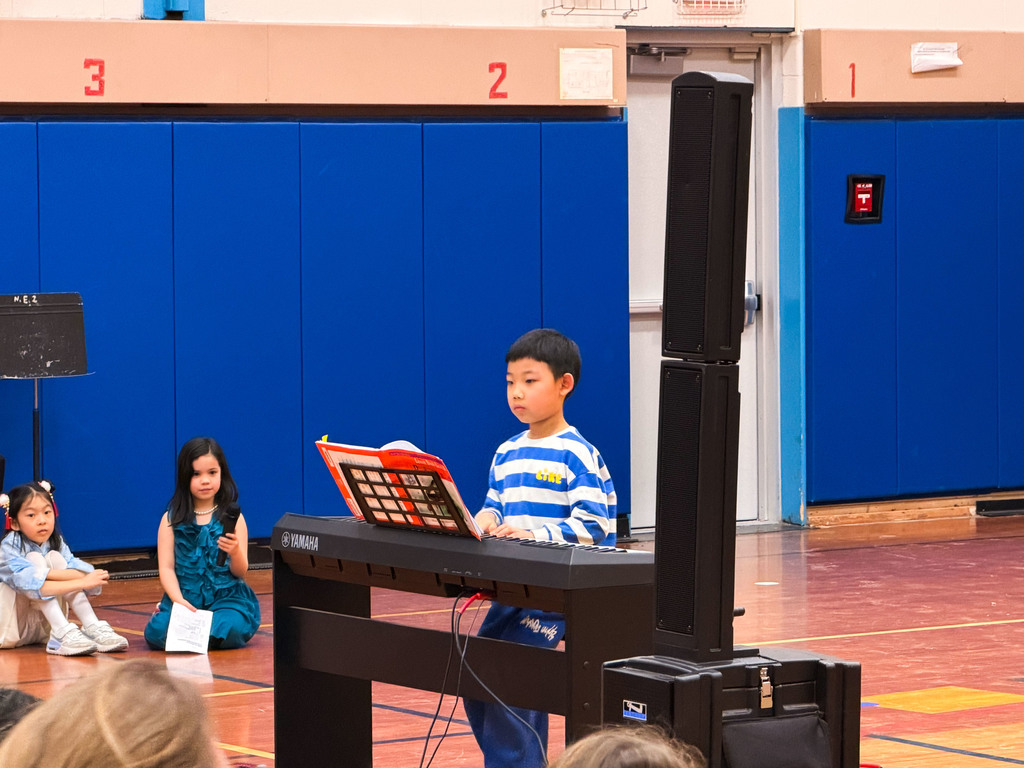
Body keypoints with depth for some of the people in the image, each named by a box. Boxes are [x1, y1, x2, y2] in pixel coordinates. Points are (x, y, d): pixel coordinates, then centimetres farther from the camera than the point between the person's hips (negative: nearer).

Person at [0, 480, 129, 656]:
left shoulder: (56, 543, 0)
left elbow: (83, 573, -15)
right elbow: (29, 584, -34)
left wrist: (45, 573, -31)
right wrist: (80, 582, -39)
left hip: (41, 627, 5)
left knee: (54, 557, -11)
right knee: (34, 558, -22)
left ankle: (93, 628, -24)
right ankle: (63, 634, -38)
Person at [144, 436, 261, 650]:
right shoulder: (172, 519, 6)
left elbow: (240, 572, 2)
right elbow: (166, 568, -1)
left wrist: (235, 552, -22)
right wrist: (179, 601, -19)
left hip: (227, 598, 0)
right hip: (185, 596, 0)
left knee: (231, 628, -34)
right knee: (158, 632, -29)